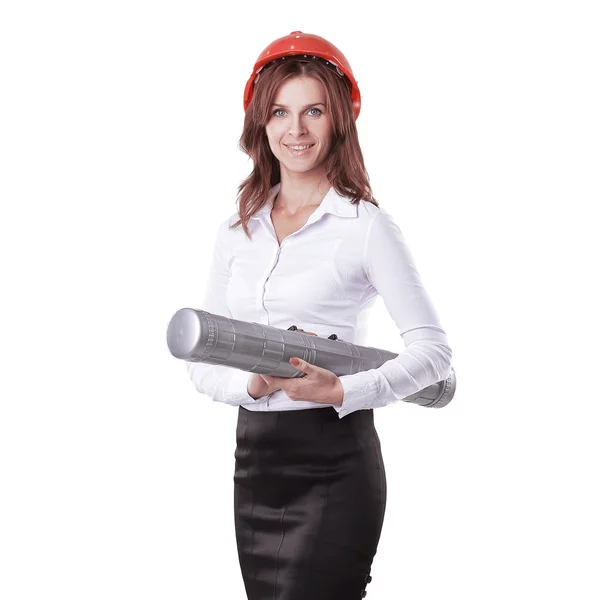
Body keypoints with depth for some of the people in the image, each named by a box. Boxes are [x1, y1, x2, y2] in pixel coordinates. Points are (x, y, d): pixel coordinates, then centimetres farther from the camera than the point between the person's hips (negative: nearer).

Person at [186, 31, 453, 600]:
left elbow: (433, 349, -6)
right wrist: (251, 385, -10)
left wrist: (343, 392, -19)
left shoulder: (365, 225, -4)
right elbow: (201, 360, 11)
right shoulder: (237, 231, 11)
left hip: (335, 463, -5)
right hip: (254, 458, 5)